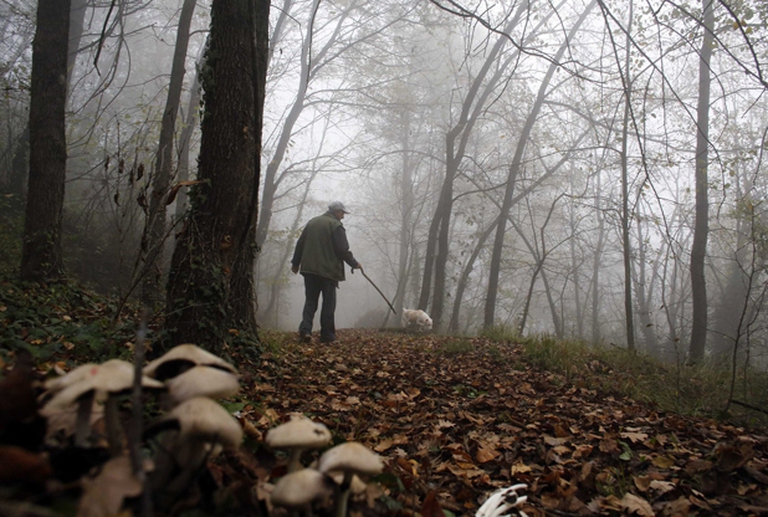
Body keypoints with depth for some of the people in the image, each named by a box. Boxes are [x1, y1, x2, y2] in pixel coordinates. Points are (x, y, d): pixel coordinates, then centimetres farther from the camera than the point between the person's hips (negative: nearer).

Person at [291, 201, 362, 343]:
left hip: (309, 269, 5)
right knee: (328, 303, 3)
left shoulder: (312, 222, 13)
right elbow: (342, 249, -11)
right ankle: (327, 334, 5)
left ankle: (305, 329, -8)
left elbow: (300, 244, 16)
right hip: (328, 270, -5)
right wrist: (354, 263, 2)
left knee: (310, 301, 9)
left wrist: (295, 262, 25)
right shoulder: (336, 225, -7)